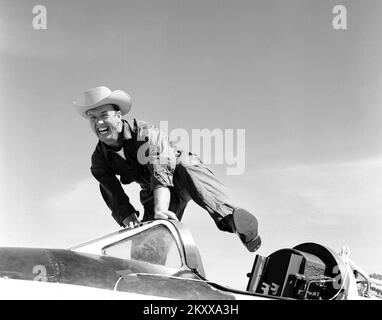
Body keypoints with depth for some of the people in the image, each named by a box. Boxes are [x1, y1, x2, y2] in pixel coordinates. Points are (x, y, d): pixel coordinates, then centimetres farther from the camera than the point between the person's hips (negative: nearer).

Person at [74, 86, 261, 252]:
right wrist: (130, 221, -37)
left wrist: (161, 209, -54)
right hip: (154, 195, 6)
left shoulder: (144, 133, -23)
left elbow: (161, 171, -38)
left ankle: (229, 216, -58)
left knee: (187, 172, -40)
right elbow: (115, 198, -15)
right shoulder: (99, 161, -9)